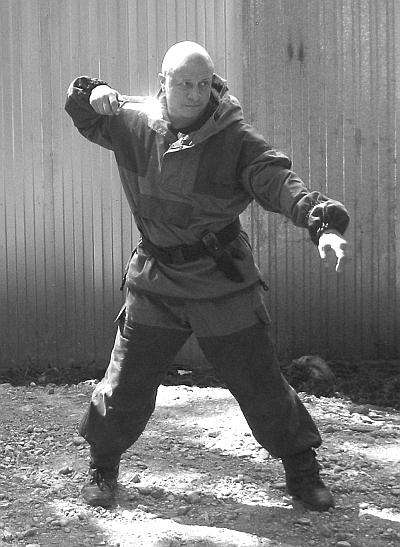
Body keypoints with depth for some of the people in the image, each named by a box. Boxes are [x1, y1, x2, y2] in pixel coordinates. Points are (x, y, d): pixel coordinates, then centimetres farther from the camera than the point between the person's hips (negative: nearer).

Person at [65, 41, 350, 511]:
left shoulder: (235, 138, -13)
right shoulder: (134, 123, -2)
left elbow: (280, 183, -26)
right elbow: (83, 116, 15)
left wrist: (324, 222, -45)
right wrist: (93, 93, -9)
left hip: (224, 287, -2)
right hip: (155, 284, 2)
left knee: (262, 388, 5)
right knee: (125, 388, 9)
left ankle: (303, 472, 26)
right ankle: (102, 468, 34)